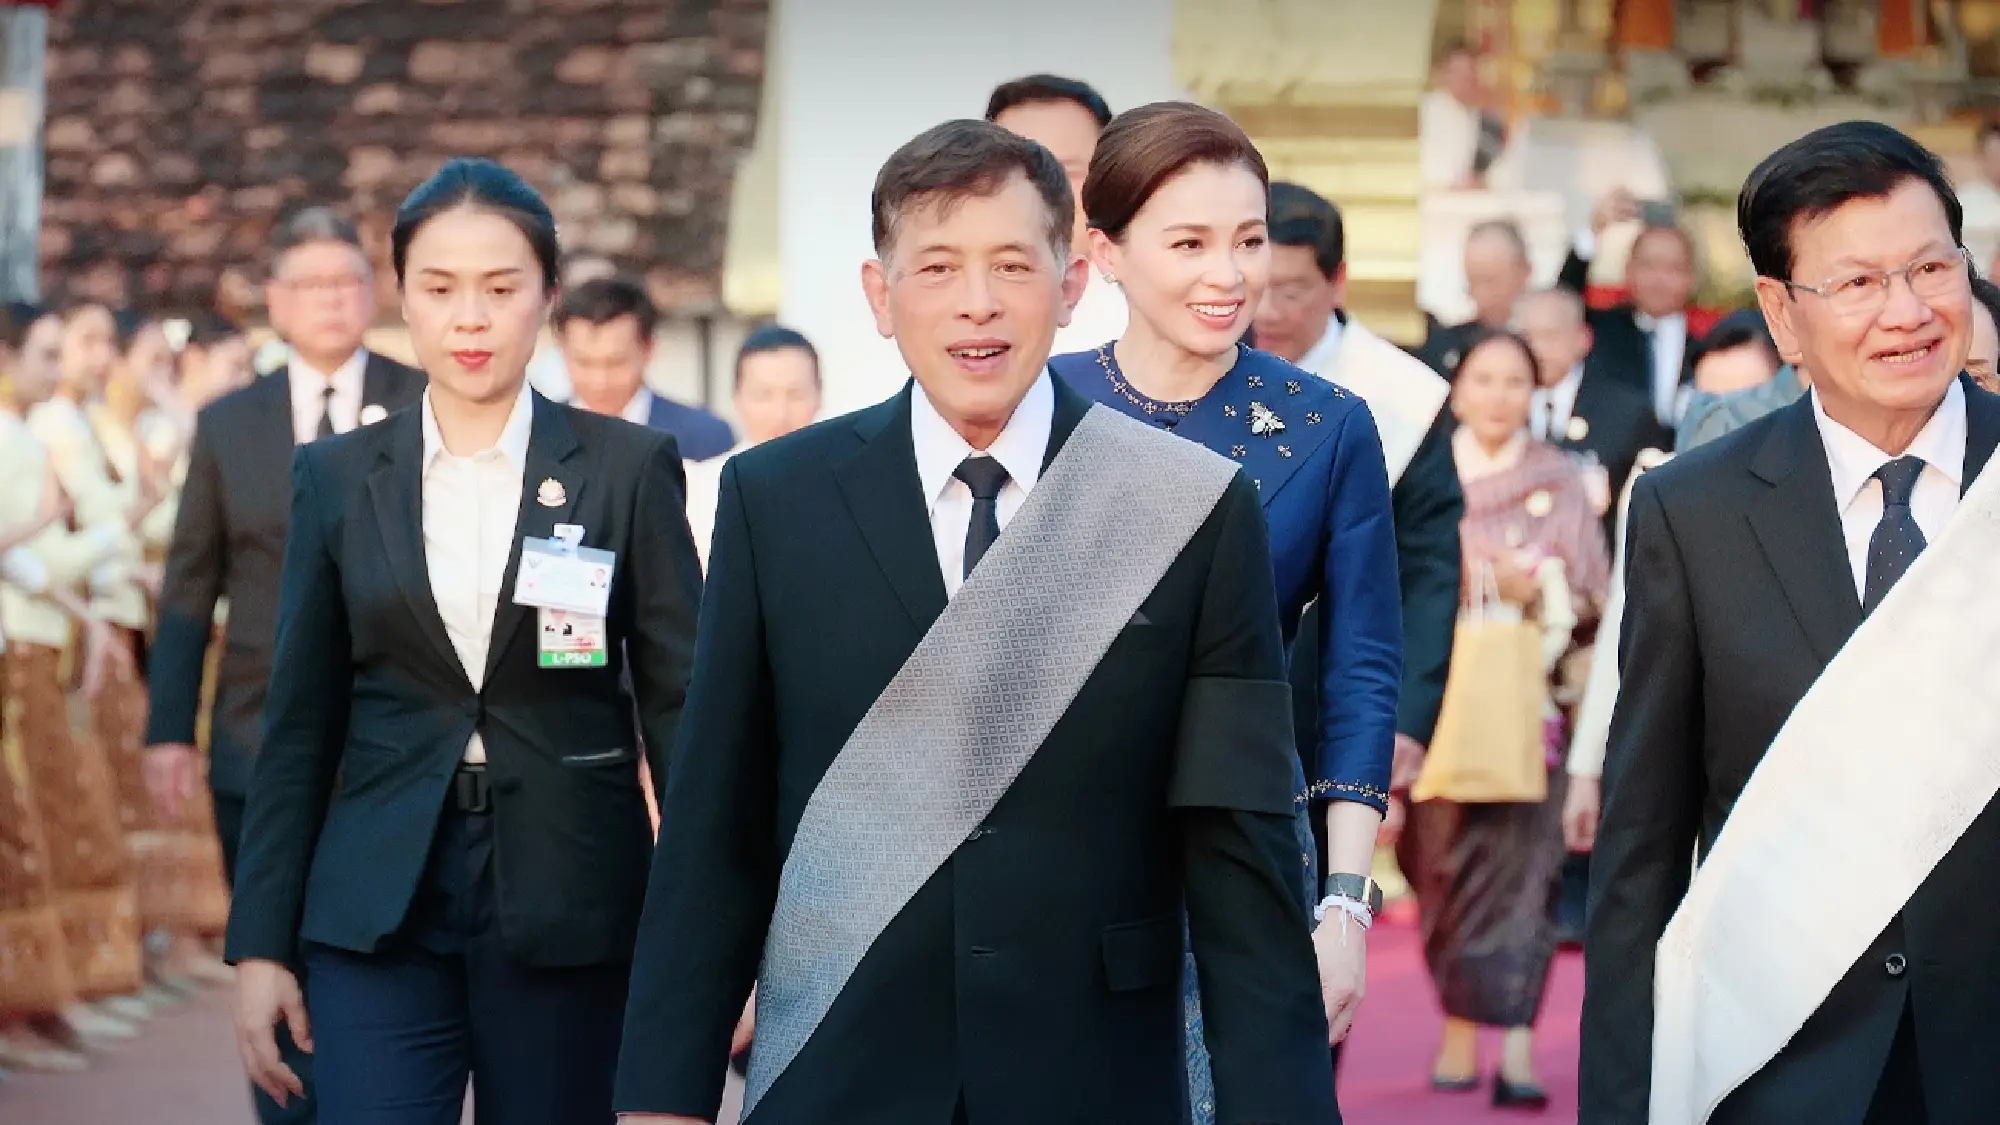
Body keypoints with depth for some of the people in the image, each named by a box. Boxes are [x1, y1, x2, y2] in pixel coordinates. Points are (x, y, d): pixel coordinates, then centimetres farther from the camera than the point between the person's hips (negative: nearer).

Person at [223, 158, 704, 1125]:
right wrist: (262, 943, 3)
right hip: (378, 911, 1)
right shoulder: (339, 477, 6)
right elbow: (301, 725, 8)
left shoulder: (629, 469, 0)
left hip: (569, 911, -1)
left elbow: (681, 705, 0)